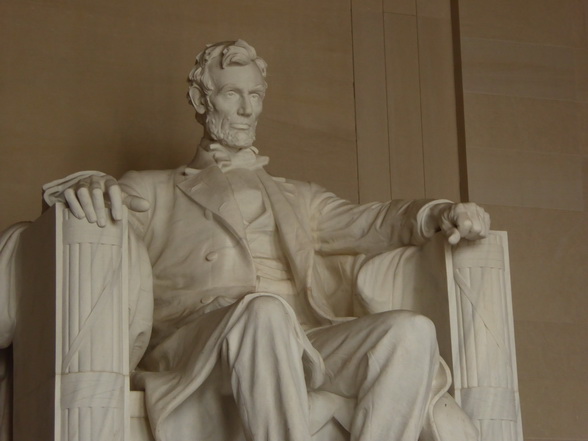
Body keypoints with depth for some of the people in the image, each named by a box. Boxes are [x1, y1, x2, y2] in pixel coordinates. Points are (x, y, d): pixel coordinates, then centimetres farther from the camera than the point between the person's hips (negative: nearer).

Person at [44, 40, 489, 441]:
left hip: (305, 341, 4)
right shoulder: (155, 192, 26)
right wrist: (87, 186, -17)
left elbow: (369, 222, 22)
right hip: (195, 340, -3)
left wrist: (440, 214, 0)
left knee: (413, 331, -27)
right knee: (264, 312, -39)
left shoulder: (298, 198, 36)